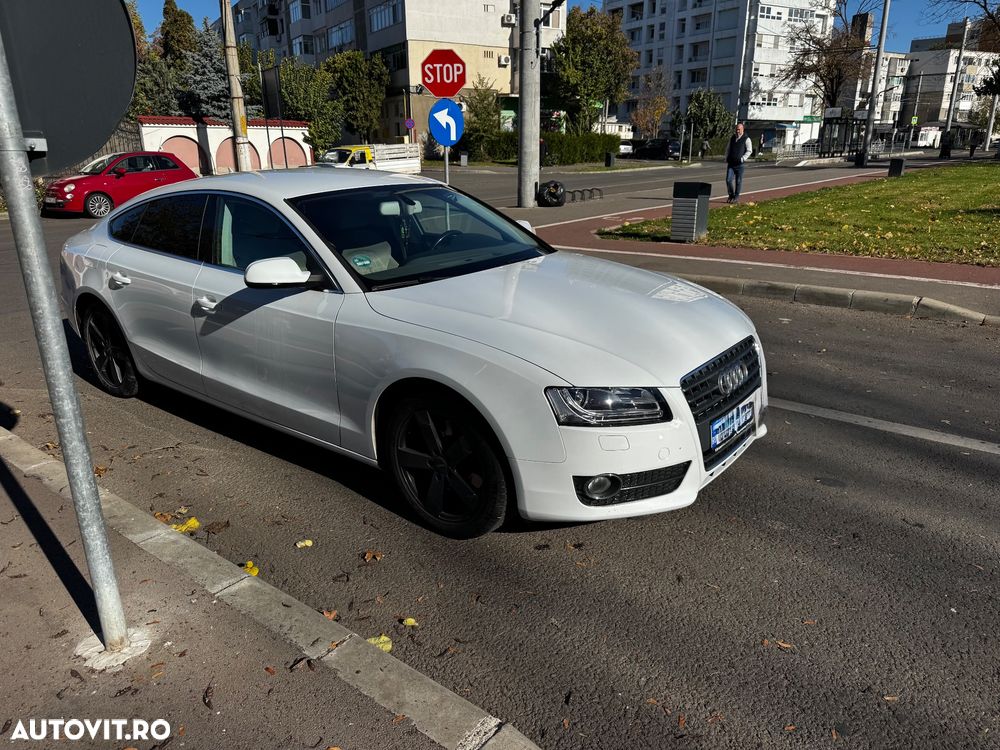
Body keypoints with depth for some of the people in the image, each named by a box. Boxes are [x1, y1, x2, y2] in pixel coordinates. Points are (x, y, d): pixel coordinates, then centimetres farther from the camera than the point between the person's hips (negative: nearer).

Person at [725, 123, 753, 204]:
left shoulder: (746, 139, -2)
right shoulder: (732, 138, 13)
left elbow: (749, 151, -3)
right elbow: (728, 149, 22)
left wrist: (742, 159, -15)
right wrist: (727, 159, 9)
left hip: (739, 164, -4)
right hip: (731, 163, 4)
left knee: (738, 181, 2)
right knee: (728, 180, -6)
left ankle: (736, 197, 11)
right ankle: (731, 195, 12)